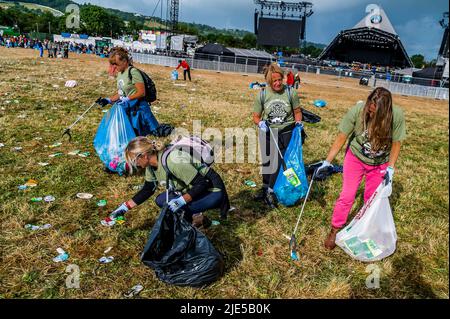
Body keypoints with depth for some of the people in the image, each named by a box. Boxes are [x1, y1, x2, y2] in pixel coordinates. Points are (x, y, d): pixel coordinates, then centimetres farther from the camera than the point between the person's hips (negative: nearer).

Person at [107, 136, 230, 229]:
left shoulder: (173, 161, -31)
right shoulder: (151, 164, -4)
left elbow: (201, 184, -28)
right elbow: (147, 190, 10)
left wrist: (182, 201, -35)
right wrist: (125, 207, 8)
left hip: (213, 192, -9)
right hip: (192, 190, 9)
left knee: (171, 206, -24)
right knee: (160, 200, 2)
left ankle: (198, 220, 0)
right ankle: (195, 216, 7)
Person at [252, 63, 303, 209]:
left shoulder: (291, 93, -10)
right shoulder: (262, 95, -8)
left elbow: (297, 111, 5)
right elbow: (256, 117, 1)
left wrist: (298, 122, -13)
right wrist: (260, 123, -19)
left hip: (286, 132, -2)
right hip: (268, 133, 2)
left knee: (280, 162, -4)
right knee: (266, 162, 14)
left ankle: (270, 192, 11)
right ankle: (265, 187, 36)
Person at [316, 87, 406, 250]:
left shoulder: (397, 116, -27)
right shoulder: (357, 111, -29)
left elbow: (396, 143, -11)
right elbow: (341, 138, -21)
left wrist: (390, 168, -13)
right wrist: (327, 162, -22)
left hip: (380, 164, 1)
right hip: (355, 158, -1)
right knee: (347, 196, 0)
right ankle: (334, 230, 16)